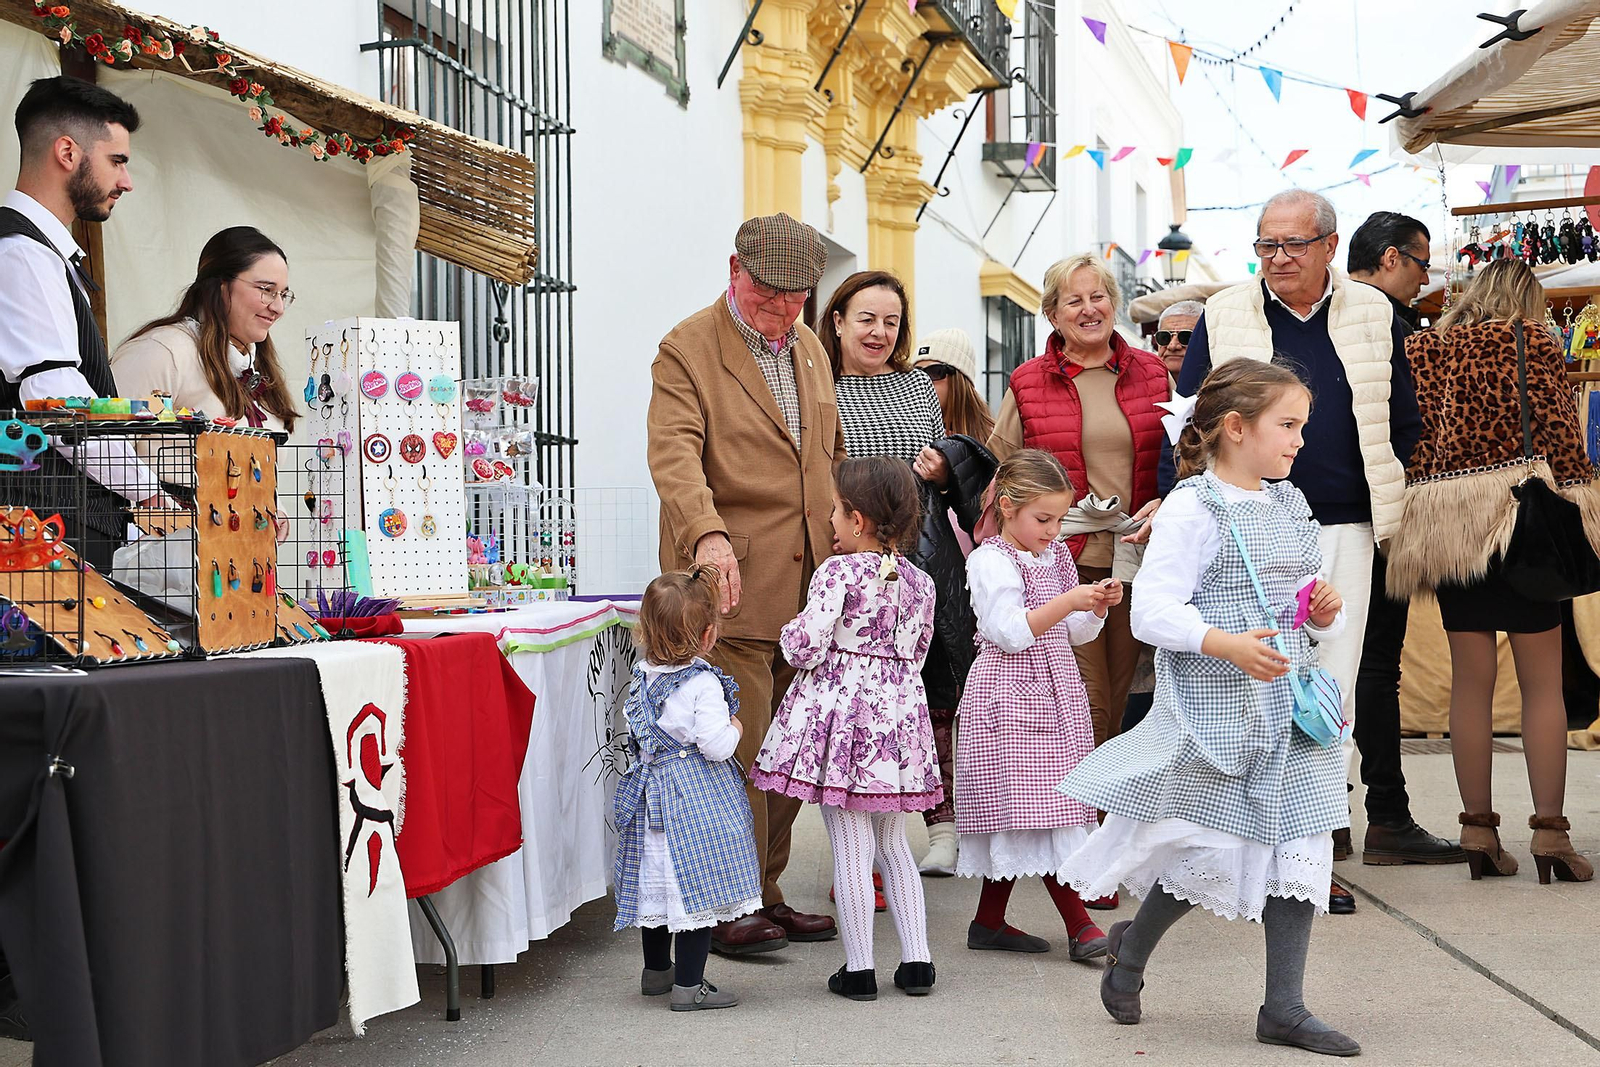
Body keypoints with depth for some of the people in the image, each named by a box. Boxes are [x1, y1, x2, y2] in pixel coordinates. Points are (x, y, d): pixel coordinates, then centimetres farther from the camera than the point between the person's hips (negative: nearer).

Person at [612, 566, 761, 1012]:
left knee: (658, 882, 17)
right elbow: (715, 745, -22)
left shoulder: (642, 678, 2)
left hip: (652, 788, 7)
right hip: (698, 795, -7)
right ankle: (688, 984, 1)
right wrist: (735, 728, -2)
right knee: (697, 885, -1)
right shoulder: (704, 683, -19)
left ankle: (656, 971, 32)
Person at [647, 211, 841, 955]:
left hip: (805, 586, 7)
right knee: (739, 748, -7)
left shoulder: (809, 349, 18)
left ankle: (766, 895, 20)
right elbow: (674, 454, -18)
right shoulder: (687, 349, -5)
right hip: (731, 585, -7)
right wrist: (708, 534, -35)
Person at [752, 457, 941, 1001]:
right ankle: (916, 961, 16)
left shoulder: (838, 572, -13)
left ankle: (859, 969, 6)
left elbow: (805, 647, -16)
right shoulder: (919, 582, 6)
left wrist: (790, 632, 5)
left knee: (850, 848, 0)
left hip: (841, 714, -6)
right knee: (893, 845, 17)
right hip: (899, 713, 6)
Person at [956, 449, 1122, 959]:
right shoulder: (990, 560, -9)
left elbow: (1076, 634, 16)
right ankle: (1079, 926, -8)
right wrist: (1068, 602, -24)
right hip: (1010, 696, -8)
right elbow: (1011, 633, -19)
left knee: (1018, 816, 8)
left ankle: (989, 922, 15)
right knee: (1035, 804, -8)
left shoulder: (1056, 555, 14)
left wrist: (1099, 605, -3)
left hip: (1055, 692, 8)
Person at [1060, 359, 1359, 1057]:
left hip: (1289, 712, 8)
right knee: (1208, 849, 0)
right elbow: (1151, 610, -18)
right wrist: (1227, 645, -29)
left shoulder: (1291, 506, 13)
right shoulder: (1193, 509, -11)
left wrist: (1325, 613, 0)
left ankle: (1284, 1008, 17)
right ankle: (1131, 948, 28)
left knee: (1298, 849, 7)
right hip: (1215, 713, -7)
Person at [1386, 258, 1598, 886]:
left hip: (1443, 522, 4)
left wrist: (1411, 528, 14)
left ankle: (1478, 833, 9)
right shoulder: (1532, 342, 1)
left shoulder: (1422, 350, 11)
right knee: (1542, 682, 2)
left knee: (1470, 681, 8)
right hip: (1522, 516, -4)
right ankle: (1549, 833, 0)